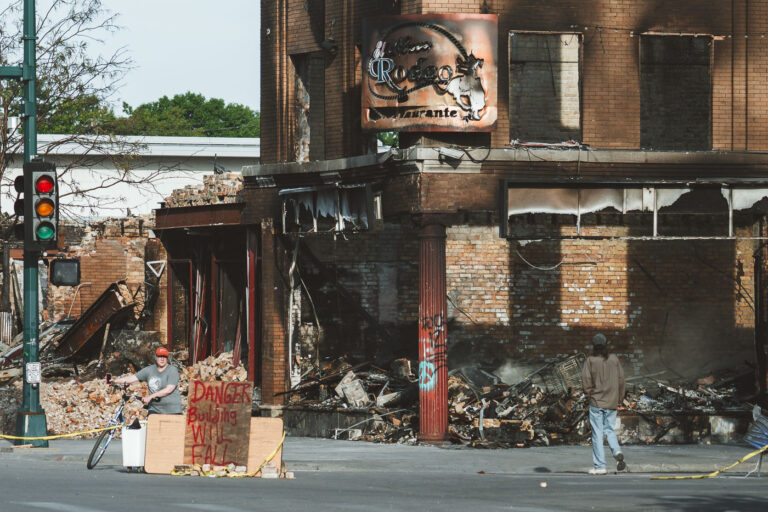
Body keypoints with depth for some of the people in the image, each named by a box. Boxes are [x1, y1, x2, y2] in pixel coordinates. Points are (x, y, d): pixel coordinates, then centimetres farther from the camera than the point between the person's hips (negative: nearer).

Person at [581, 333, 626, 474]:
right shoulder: (614, 360, 2)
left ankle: (599, 466, 2)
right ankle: (617, 451, -11)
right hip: (612, 402, 3)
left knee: (597, 433, 2)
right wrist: (619, 399, 11)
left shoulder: (590, 361, -7)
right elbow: (621, 379, 3)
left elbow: (586, 380, -11)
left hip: (597, 402, -3)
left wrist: (589, 395, 4)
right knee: (609, 429, 17)